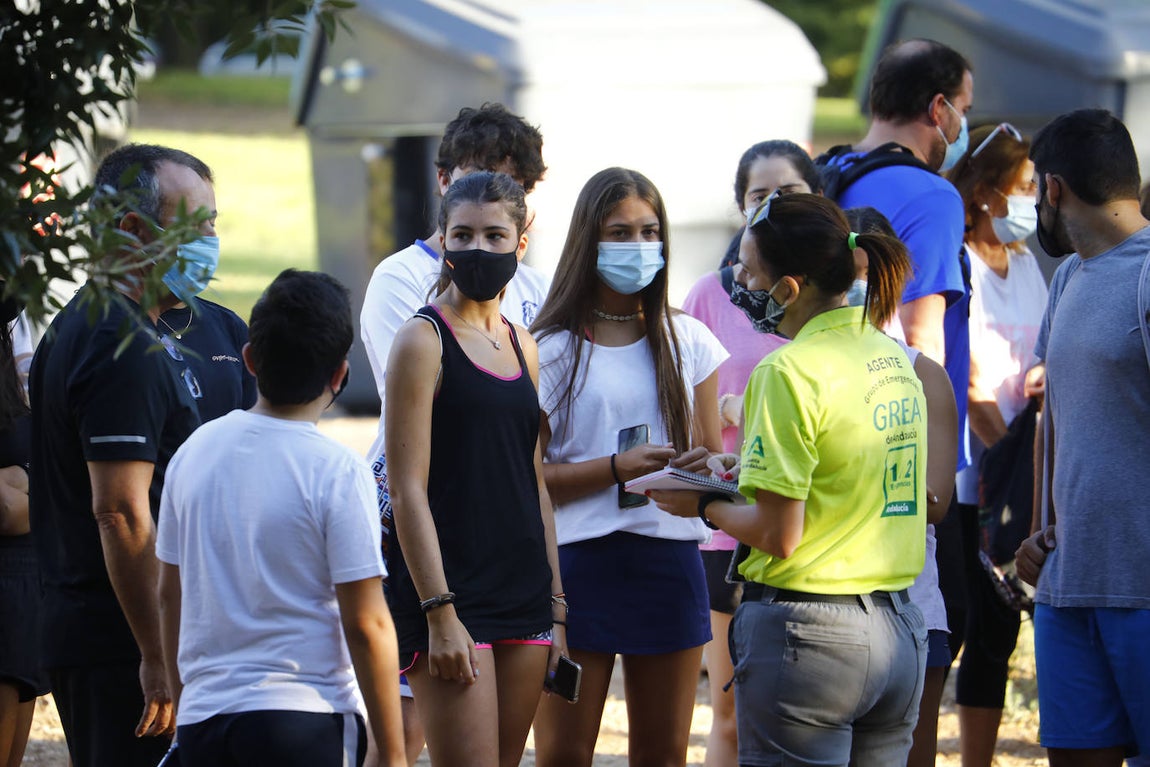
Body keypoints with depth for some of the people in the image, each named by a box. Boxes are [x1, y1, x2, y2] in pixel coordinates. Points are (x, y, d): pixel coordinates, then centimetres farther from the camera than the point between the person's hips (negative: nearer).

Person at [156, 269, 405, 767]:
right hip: (306, 724, -5)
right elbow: (366, 626, -10)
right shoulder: (337, 472, -10)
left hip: (201, 720, 5)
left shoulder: (195, 450, 6)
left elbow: (170, 595, 14)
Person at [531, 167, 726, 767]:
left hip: (670, 558, 3)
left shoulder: (688, 342, 11)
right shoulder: (550, 350, 0)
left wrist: (701, 468, -7)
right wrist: (616, 469, -17)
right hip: (579, 561, -3)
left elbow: (712, 456, 17)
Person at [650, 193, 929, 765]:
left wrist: (707, 506, 2)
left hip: (808, 632, -8)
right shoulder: (894, 361, 10)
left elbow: (778, 534, -16)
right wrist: (746, 481, 18)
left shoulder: (790, 372, -15)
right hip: (899, 629, 8)